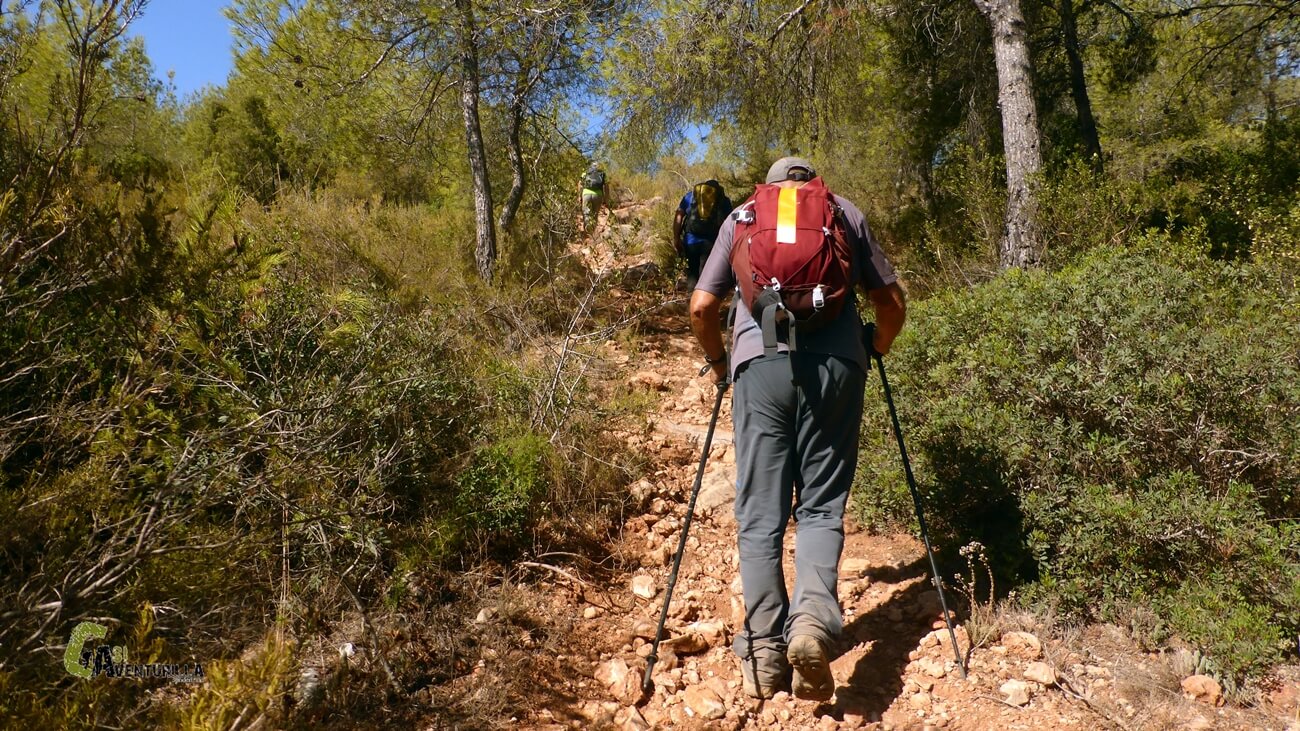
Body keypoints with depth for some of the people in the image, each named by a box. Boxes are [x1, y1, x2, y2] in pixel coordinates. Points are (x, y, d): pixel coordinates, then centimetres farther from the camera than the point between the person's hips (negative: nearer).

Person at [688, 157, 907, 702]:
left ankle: (764, 655, 4)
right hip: (836, 364, 0)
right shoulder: (846, 212, 20)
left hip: (761, 362, 0)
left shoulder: (741, 216, 20)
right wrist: (875, 352, 34)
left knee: (760, 515, 6)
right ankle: (813, 619, -16)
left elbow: (702, 306, 12)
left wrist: (717, 361, 27)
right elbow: (892, 302, 17)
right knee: (821, 505, 7)